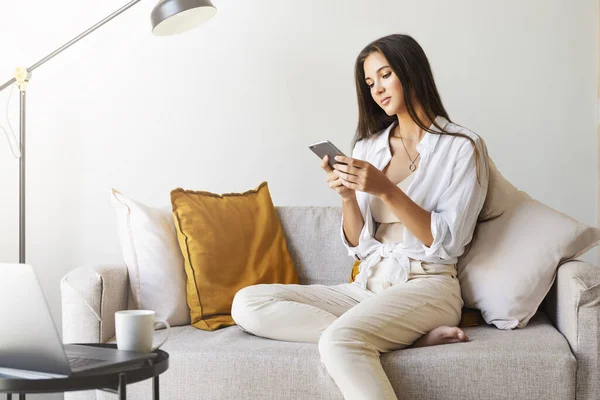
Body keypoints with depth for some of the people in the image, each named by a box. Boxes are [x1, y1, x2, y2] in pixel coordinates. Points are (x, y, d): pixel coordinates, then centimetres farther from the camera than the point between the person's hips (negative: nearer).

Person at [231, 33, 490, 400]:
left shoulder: (463, 146, -1)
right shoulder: (368, 146, 13)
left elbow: (446, 243, -9)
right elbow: (360, 246, 10)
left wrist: (386, 191, -18)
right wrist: (347, 197, -9)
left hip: (426, 285, -8)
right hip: (368, 285, 8)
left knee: (338, 340, -38)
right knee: (247, 304, -15)